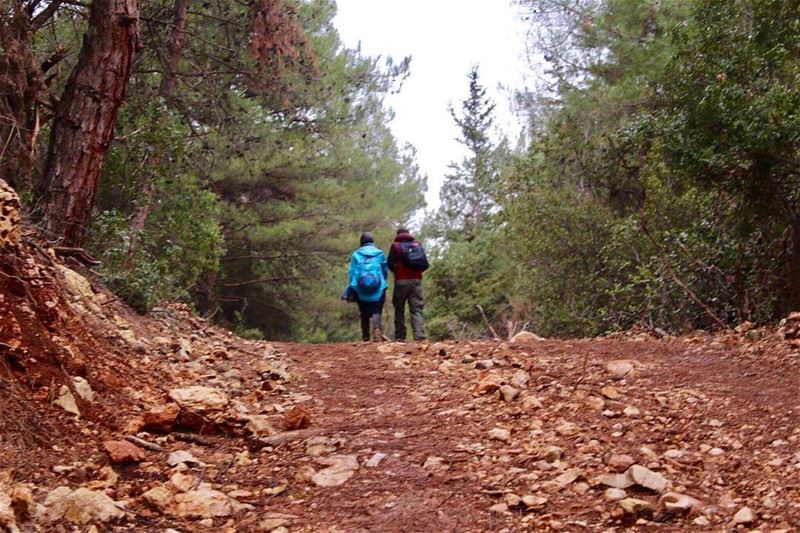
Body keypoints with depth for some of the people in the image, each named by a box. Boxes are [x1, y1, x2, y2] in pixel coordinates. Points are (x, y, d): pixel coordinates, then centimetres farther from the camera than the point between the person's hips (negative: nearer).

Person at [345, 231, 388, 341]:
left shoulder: (356, 255, 5)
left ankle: (365, 337, 12)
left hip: (361, 291, 1)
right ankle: (377, 329, -33)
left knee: (364, 315, 12)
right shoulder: (380, 254, 7)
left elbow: (352, 273, 2)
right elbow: (385, 272, 12)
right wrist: (382, 283, 31)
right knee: (376, 312, -5)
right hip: (378, 290, -1)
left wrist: (351, 292, 5)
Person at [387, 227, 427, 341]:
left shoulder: (395, 245, 3)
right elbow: (425, 264, 8)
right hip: (416, 280, 2)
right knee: (417, 309, 0)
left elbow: (390, 264, -4)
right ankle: (419, 336, -14)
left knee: (399, 310, 8)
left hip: (401, 281, -2)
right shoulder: (418, 245, 12)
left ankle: (399, 337, 5)